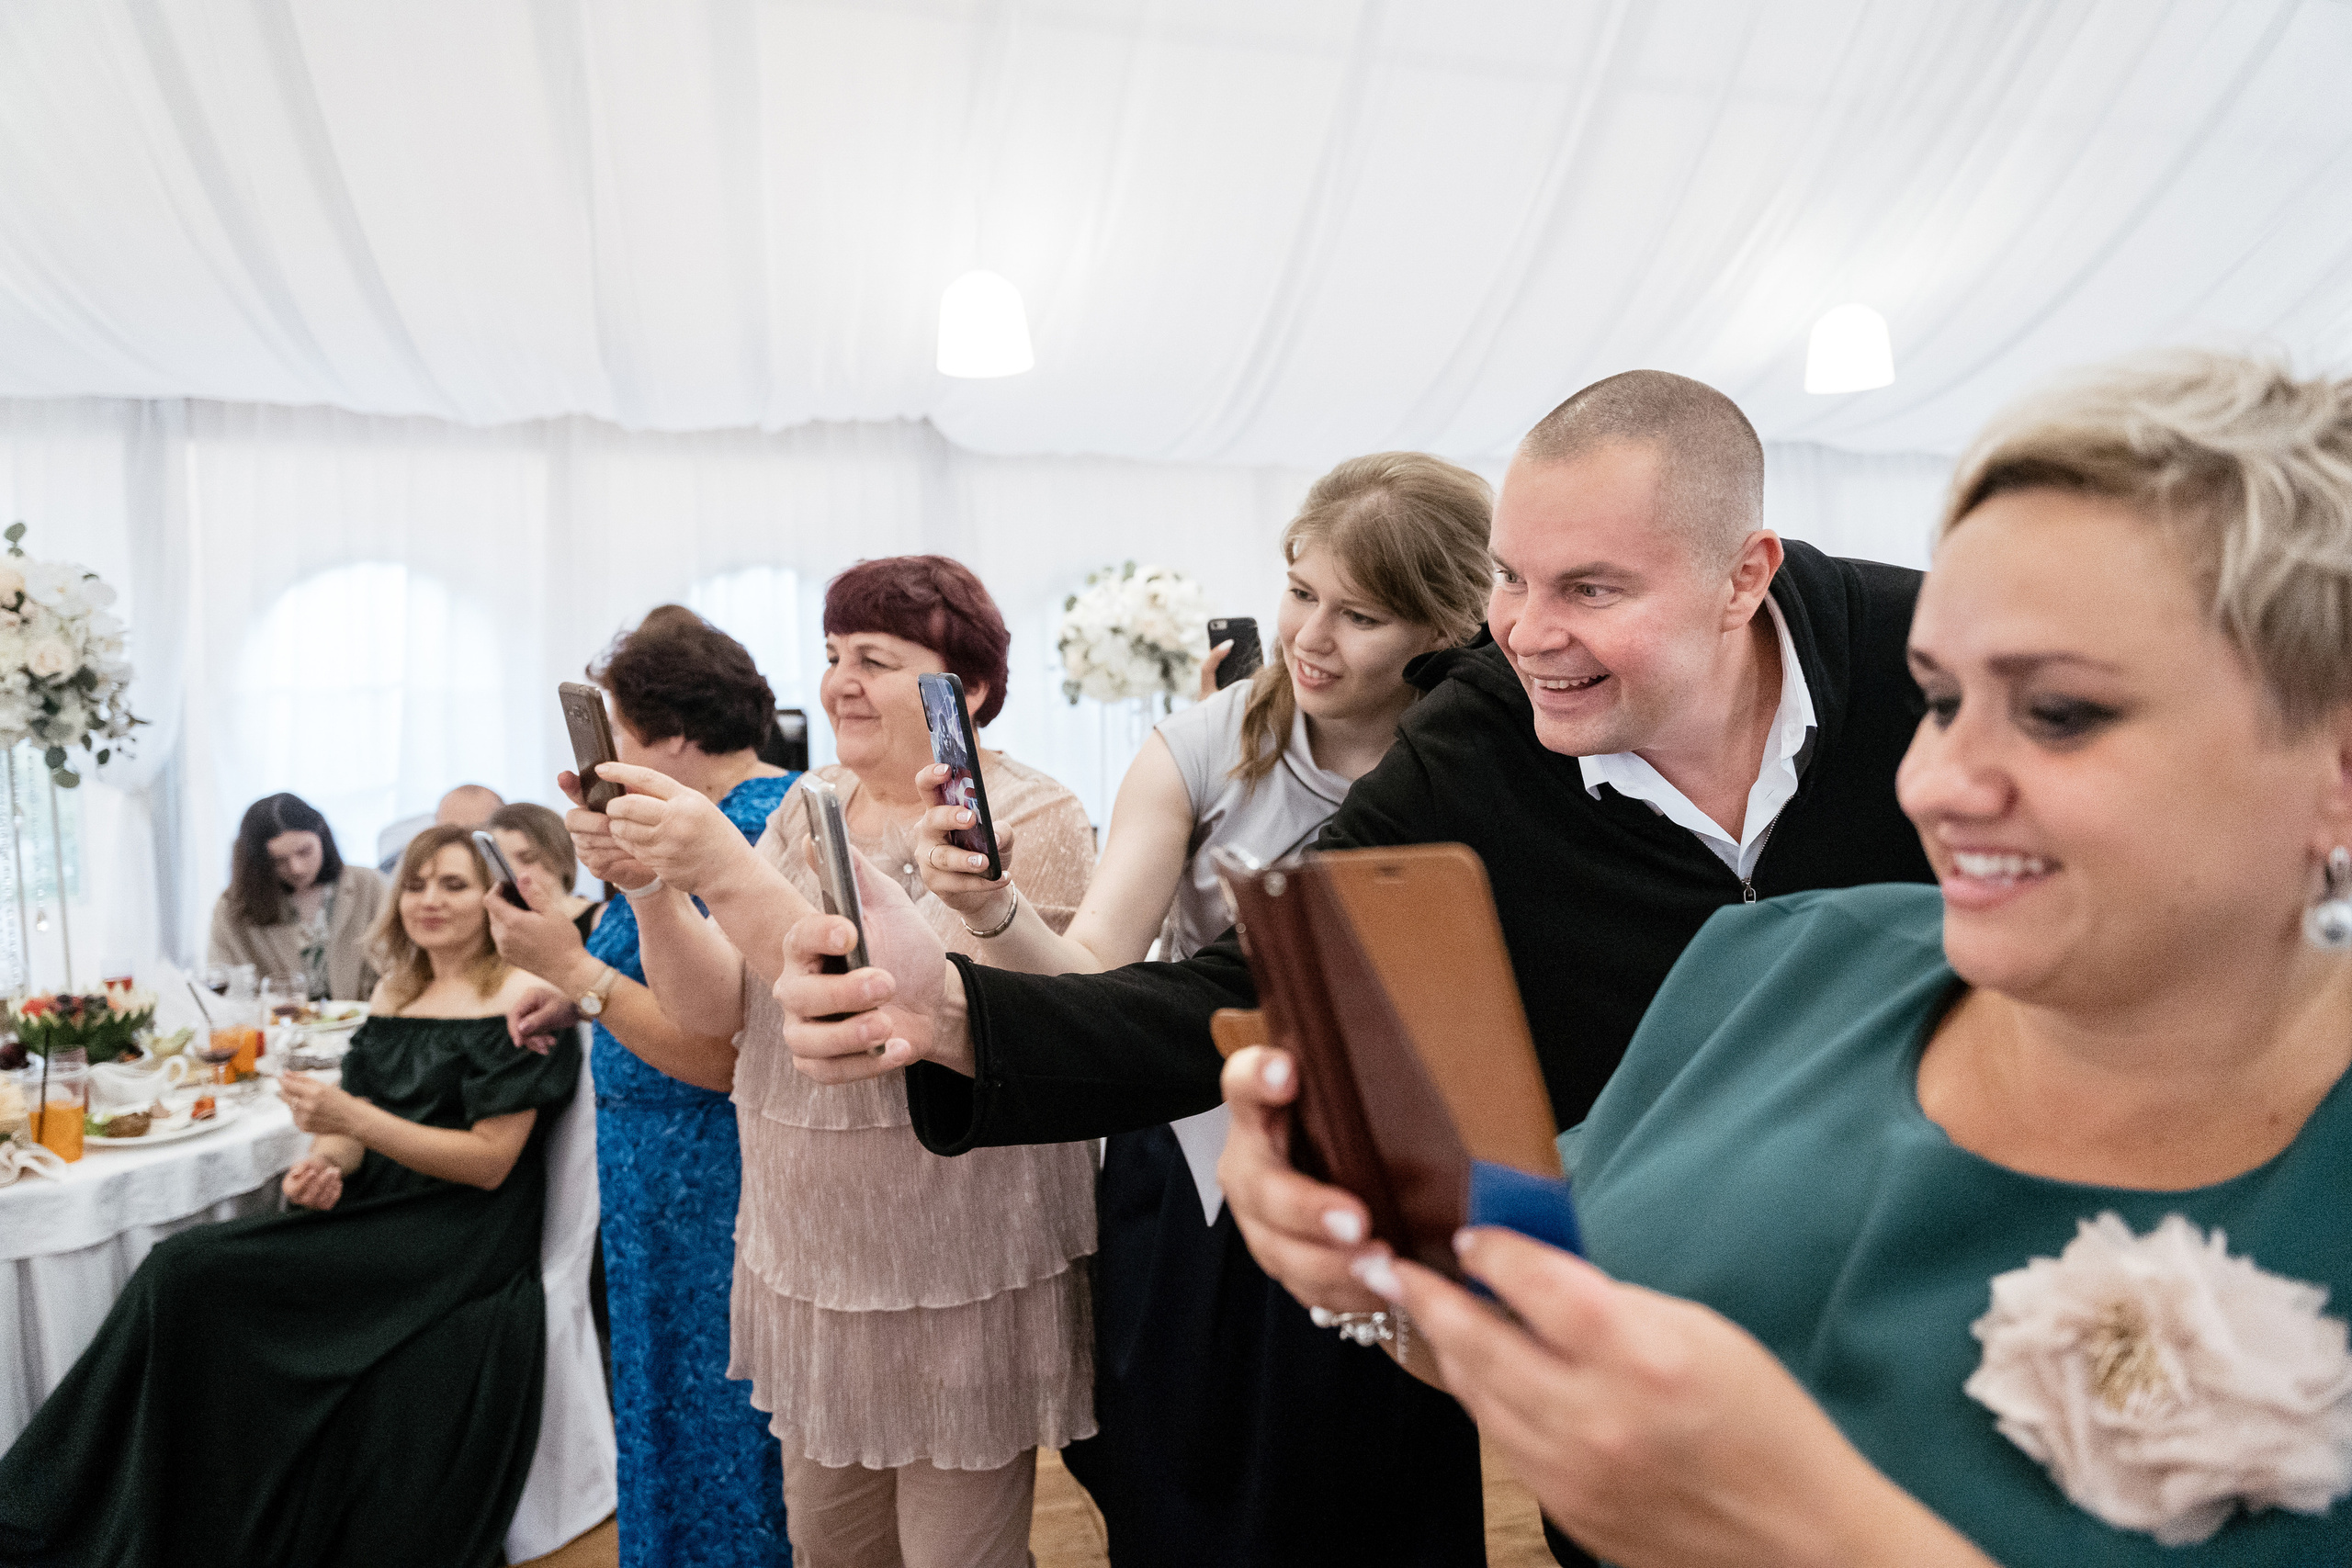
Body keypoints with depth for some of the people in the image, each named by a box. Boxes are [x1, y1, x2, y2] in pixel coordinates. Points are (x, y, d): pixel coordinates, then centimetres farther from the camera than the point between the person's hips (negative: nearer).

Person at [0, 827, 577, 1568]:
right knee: (182, 1269, -14)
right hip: (376, 1222, 7)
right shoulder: (396, 990, 14)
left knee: (193, 1274, -17)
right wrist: (325, 1160, -7)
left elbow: (490, 1161, -13)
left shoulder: (517, 993, -9)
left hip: (463, 1248, -7)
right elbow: (363, 1125, 16)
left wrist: (353, 1120, -18)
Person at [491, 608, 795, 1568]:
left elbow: (725, 1054, -26)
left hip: (709, 1194, -10)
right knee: (684, 1417, 22)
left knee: (710, 1432, 7)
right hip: (698, 1185, 10)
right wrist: (587, 1005, 11)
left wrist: (575, 968, -22)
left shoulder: (738, 834, -23)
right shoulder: (777, 807, 10)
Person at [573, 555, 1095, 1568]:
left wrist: (727, 871, -30)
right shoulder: (805, 811, 6)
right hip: (809, 1262, 6)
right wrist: (647, 885, -15)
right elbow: (715, 1012, 2)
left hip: (957, 1284, -6)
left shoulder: (1031, 824, -14)